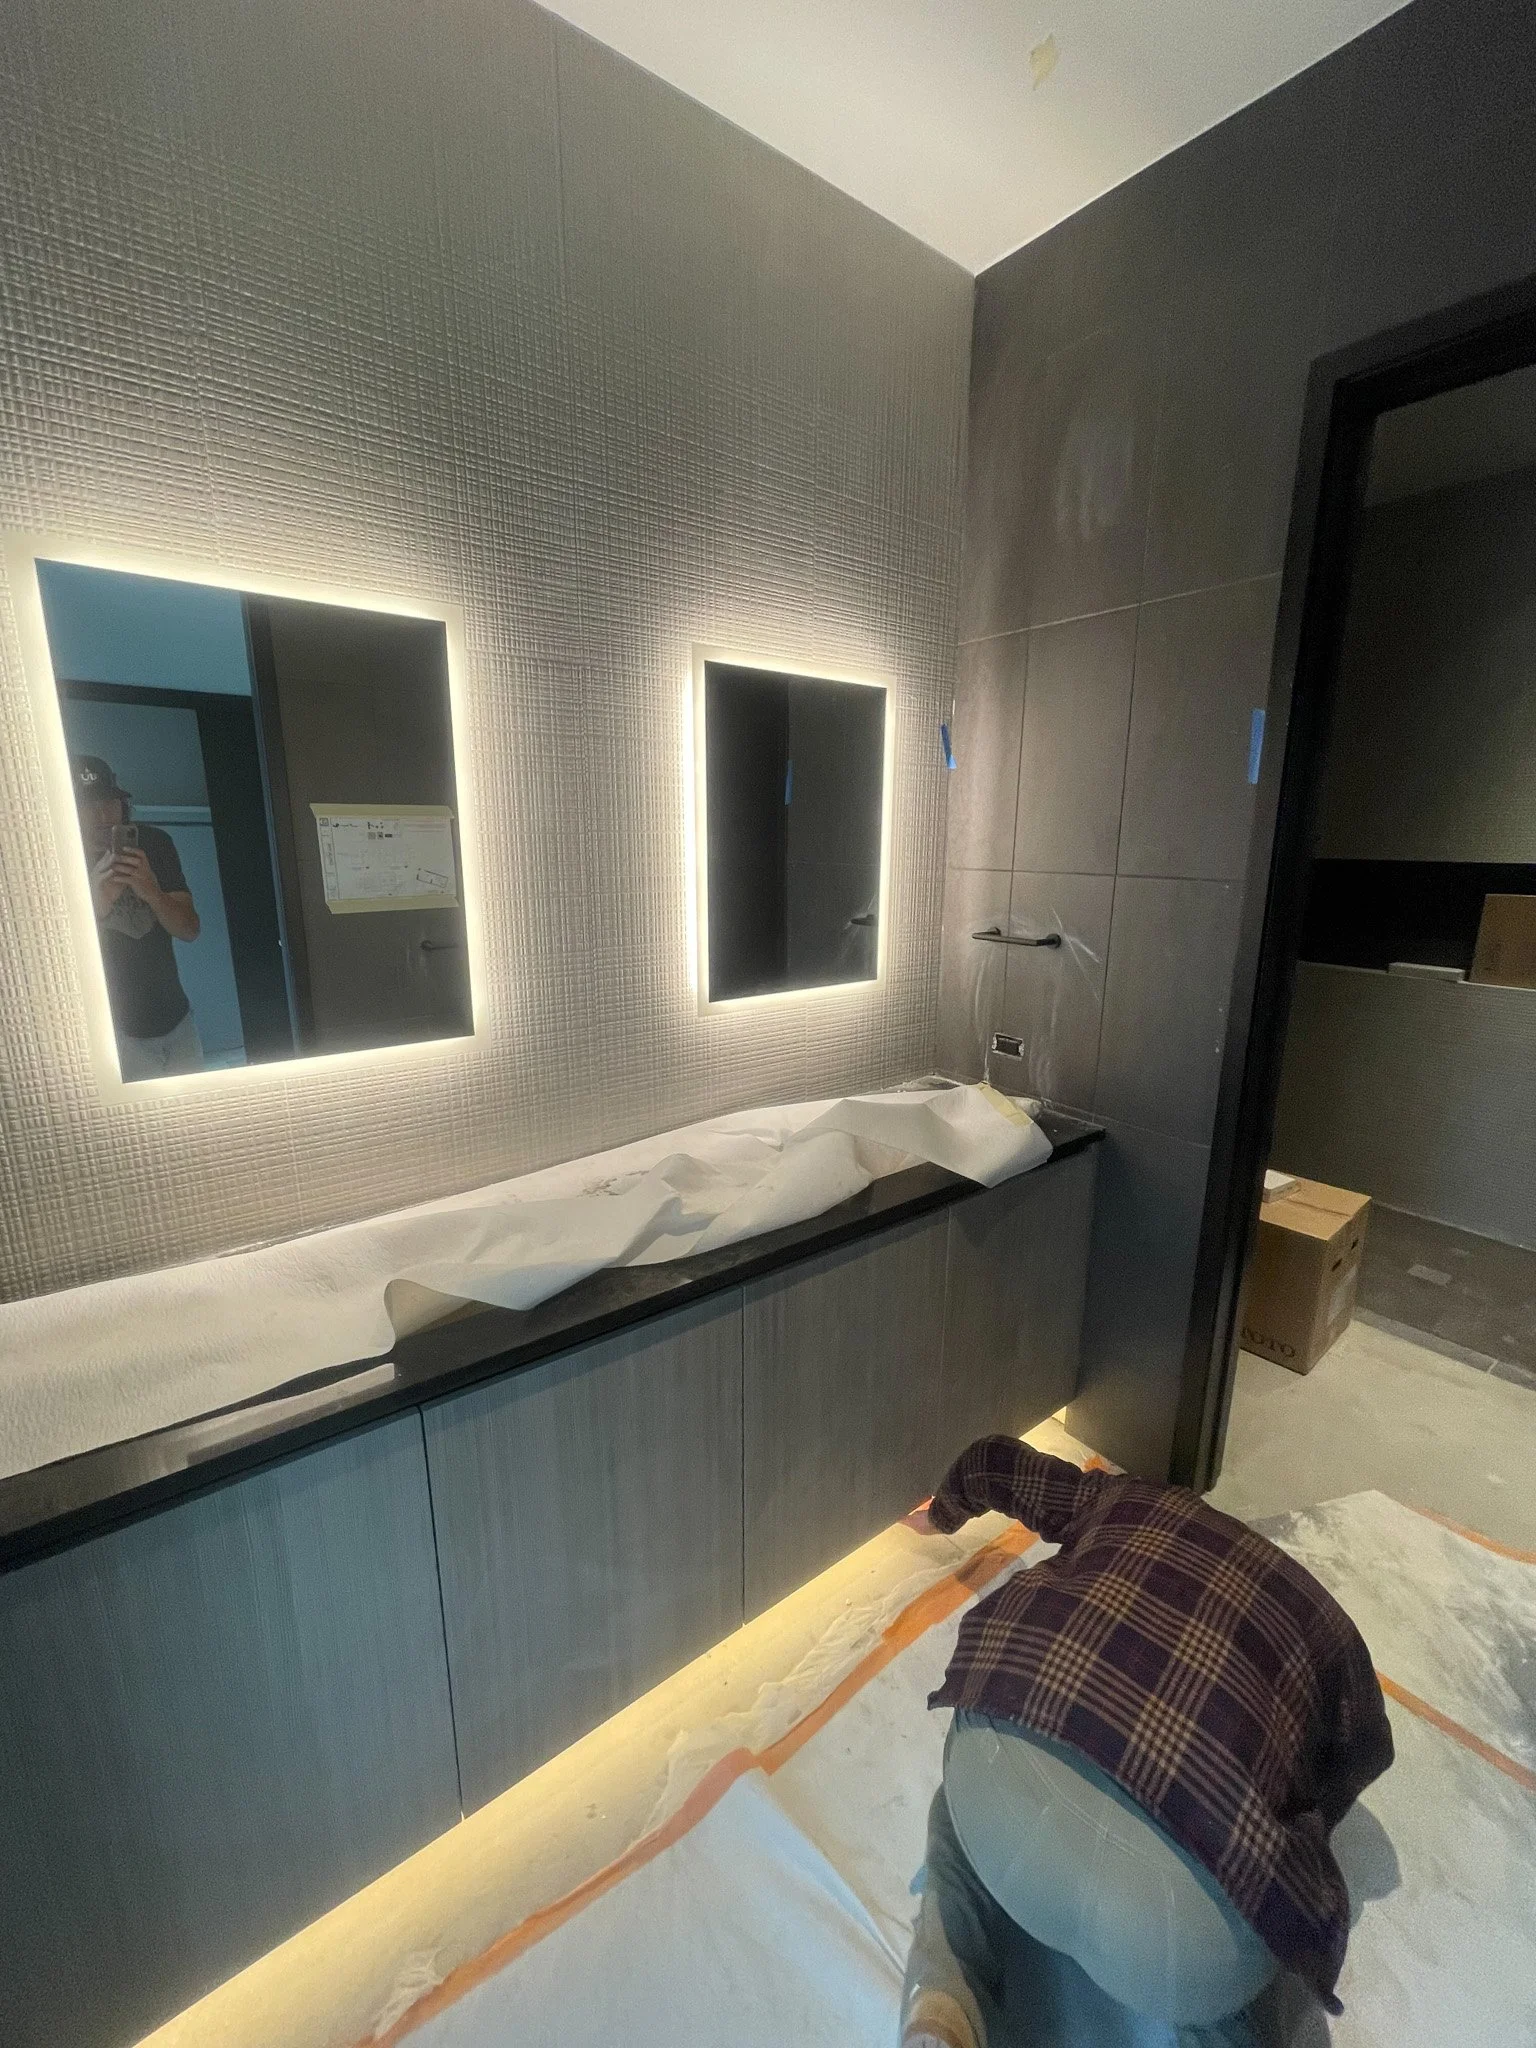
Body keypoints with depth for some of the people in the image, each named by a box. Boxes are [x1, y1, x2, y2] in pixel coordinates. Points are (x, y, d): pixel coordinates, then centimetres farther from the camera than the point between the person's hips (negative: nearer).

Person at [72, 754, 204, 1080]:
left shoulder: (154, 843, -2)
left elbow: (190, 929, -5)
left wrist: (151, 892, -25)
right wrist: (98, 901, -33)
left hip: (175, 1017, 4)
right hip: (114, 1032, -4)